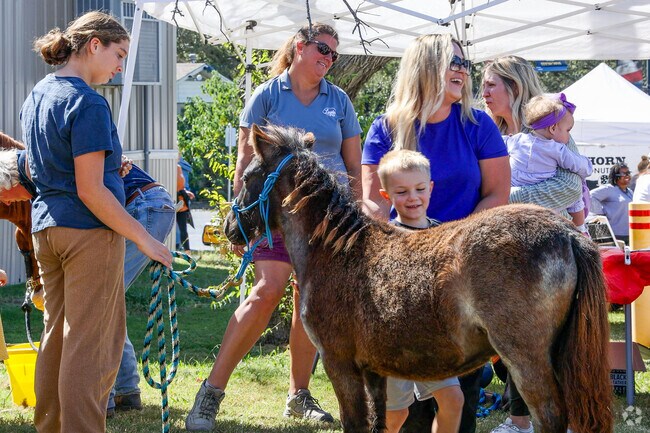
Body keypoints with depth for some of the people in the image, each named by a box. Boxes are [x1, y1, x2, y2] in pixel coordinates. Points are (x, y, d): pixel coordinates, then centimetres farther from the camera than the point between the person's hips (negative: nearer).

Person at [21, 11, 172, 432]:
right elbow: (90, 190, -19)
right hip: (89, 230, -9)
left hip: (46, 227, 9)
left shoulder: (37, 96, 12)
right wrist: (145, 239, -16)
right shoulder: (88, 104, -16)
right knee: (91, 347, -5)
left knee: (56, 335, 15)